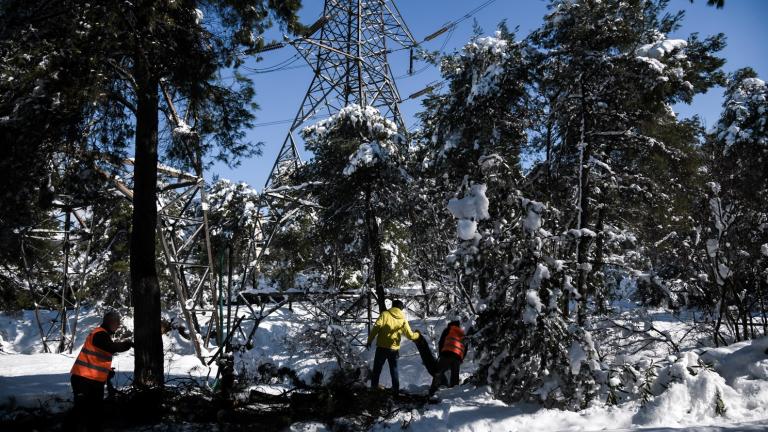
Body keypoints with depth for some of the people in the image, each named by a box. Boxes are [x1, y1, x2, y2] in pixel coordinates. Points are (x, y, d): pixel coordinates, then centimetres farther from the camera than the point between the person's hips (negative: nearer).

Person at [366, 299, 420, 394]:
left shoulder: (385, 314, -5)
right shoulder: (403, 319, 3)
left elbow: (376, 328, -15)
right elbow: (410, 335, 7)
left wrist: (369, 340, -10)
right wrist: (417, 334, 28)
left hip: (382, 347, -2)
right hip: (394, 348, 2)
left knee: (377, 369, 10)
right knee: (394, 370, 17)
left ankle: (374, 387, 10)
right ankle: (396, 389, 19)